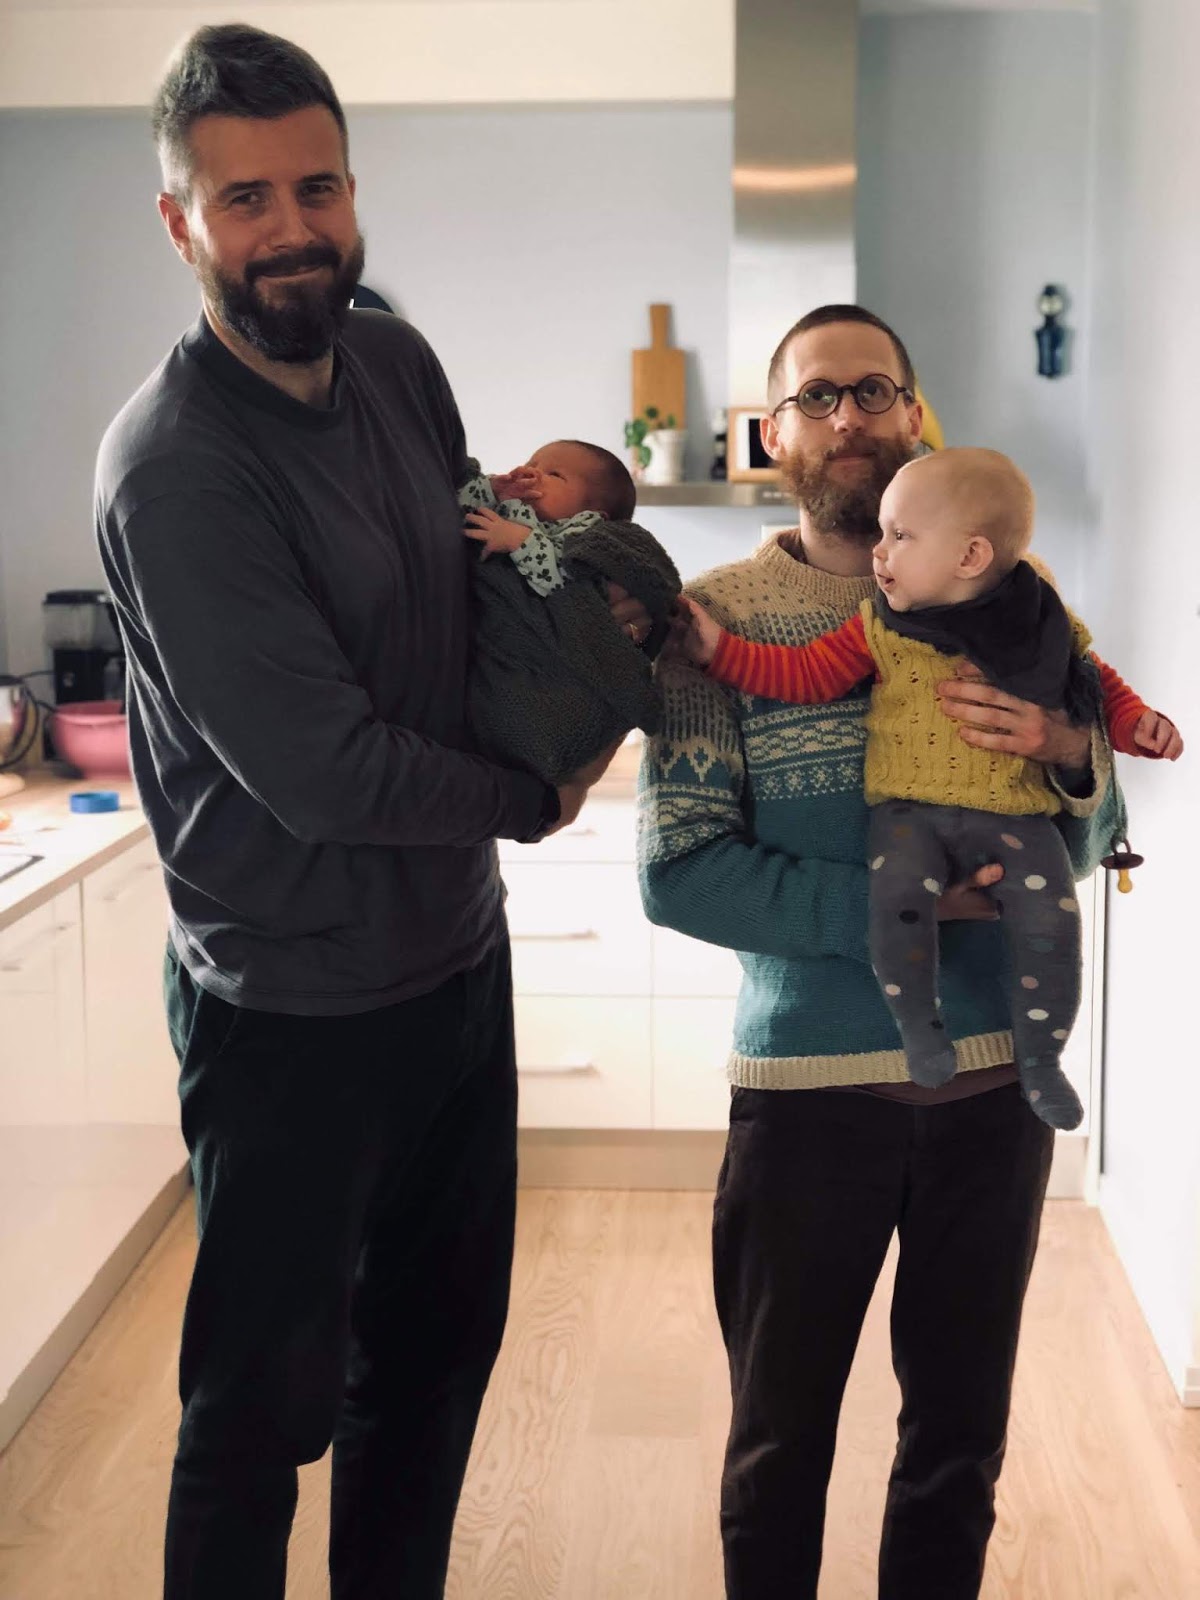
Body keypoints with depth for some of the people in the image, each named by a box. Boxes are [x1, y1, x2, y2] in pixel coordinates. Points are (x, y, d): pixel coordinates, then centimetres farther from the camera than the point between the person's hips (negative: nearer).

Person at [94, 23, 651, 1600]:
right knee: (265, 1405, 10)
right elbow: (319, 770, -24)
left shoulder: (396, 361, 1)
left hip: (456, 961, 8)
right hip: (298, 1009, -7)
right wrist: (535, 800, -10)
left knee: (441, 1349, 23)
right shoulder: (172, 463, -23)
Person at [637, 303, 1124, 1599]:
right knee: (781, 1444, 14)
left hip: (997, 1078, 3)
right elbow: (677, 871, -13)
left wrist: (1070, 760, -16)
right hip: (810, 1084, -2)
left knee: (962, 1436, 17)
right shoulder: (718, 614, -5)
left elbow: (1082, 850, 5)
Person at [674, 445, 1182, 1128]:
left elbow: (1101, 684, 18)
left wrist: (1137, 723, 0)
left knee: (1051, 919, -19)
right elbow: (806, 673, 6)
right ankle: (917, 1025, -6)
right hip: (911, 809, 0)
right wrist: (722, 649, -2)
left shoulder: (1043, 624, 5)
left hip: (1015, 814, 0)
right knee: (898, 893, -29)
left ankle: (1040, 1059, 4)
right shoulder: (881, 626, 6)